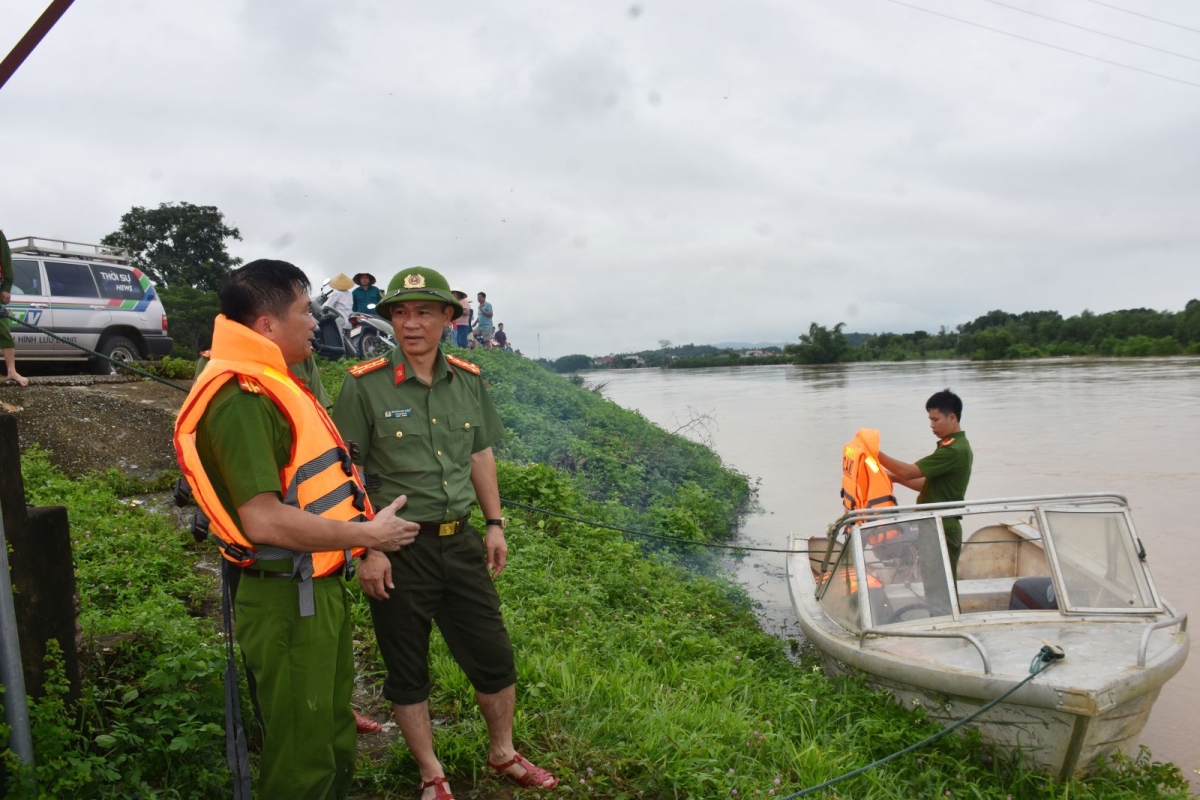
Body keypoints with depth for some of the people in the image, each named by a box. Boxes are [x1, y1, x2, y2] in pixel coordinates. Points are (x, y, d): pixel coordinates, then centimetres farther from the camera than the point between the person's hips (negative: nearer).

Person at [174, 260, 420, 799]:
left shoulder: (268, 385, 9)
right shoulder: (240, 400, -23)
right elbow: (266, 520, -28)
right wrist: (367, 535, -19)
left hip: (319, 589, 10)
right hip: (288, 602, -10)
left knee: (332, 732, 24)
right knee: (301, 753, 8)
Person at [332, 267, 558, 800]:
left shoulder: (469, 380, 3)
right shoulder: (365, 384, -11)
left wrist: (494, 524, 9)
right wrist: (368, 549, -13)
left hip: (460, 541, 4)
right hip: (397, 549, -4)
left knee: (494, 656, 13)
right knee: (407, 670, 11)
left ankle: (503, 754, 37)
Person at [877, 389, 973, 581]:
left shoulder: (954, 450, -20)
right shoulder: (954, 446, 14)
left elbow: (910, 472, -22)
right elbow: (928, 484, 17)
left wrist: (876, 453, -15)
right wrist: (895, 478, 7)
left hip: (943, 528, -10)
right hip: (937, 526, 10)